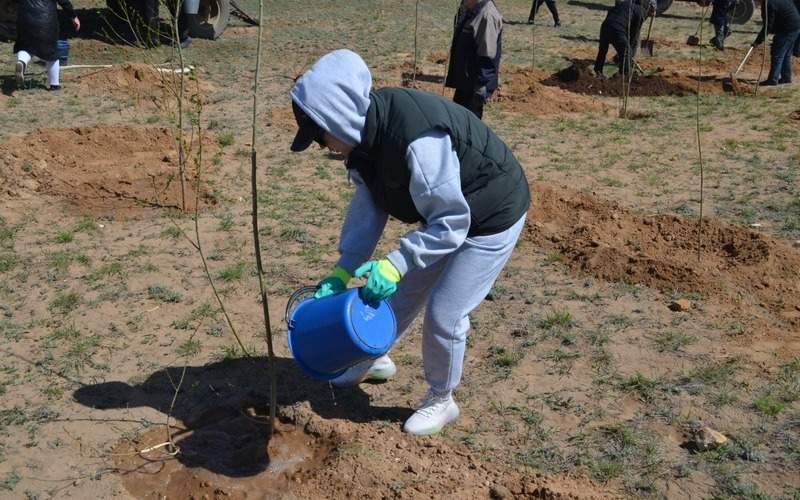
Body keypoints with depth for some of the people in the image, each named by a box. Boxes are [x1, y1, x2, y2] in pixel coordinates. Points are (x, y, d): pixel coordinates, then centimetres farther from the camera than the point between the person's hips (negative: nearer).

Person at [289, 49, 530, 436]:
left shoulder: (417, 142, -39)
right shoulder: (364, 130, -11)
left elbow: (451, 223, -32)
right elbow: (367, 206, -4)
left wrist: (395, 264, -37)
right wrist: (343, 270, -8)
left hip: (491, 218, -8)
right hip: (445, 211, 9)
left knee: (444, 314, -5)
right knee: (403, 292, 18)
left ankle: (440, 401, 21)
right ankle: (373, 360, 43)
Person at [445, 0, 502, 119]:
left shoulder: (487, 15, -20)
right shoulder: (466, 11, 9)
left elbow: (487, 57, -23)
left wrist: (480, 89, -24)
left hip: (474, 85, -10)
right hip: (463, 82, 10)